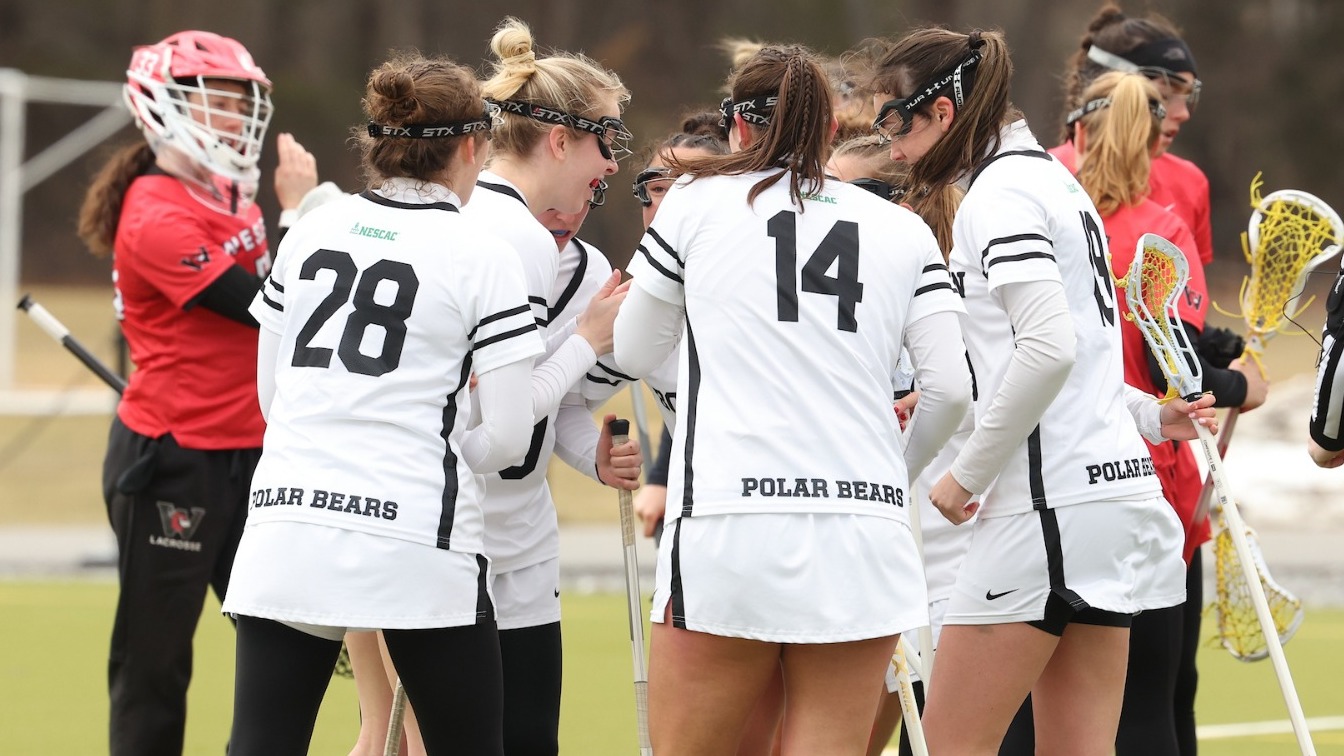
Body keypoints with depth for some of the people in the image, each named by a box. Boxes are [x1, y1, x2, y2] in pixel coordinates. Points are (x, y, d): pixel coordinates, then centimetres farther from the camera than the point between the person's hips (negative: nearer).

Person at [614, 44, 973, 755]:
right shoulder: (902, 229, 13)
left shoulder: (698, 199, 8)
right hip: (863, 536, 2)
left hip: (730, 530, -2)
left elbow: (636, 353, 17)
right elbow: (950, 387, 6)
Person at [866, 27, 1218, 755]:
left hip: (1050, 504, -10)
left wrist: (968, 473, -15)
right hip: (1115, 484, 10)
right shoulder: (1052, 178, 18)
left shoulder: (998, 193, -11)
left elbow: (1049, 348, -21)